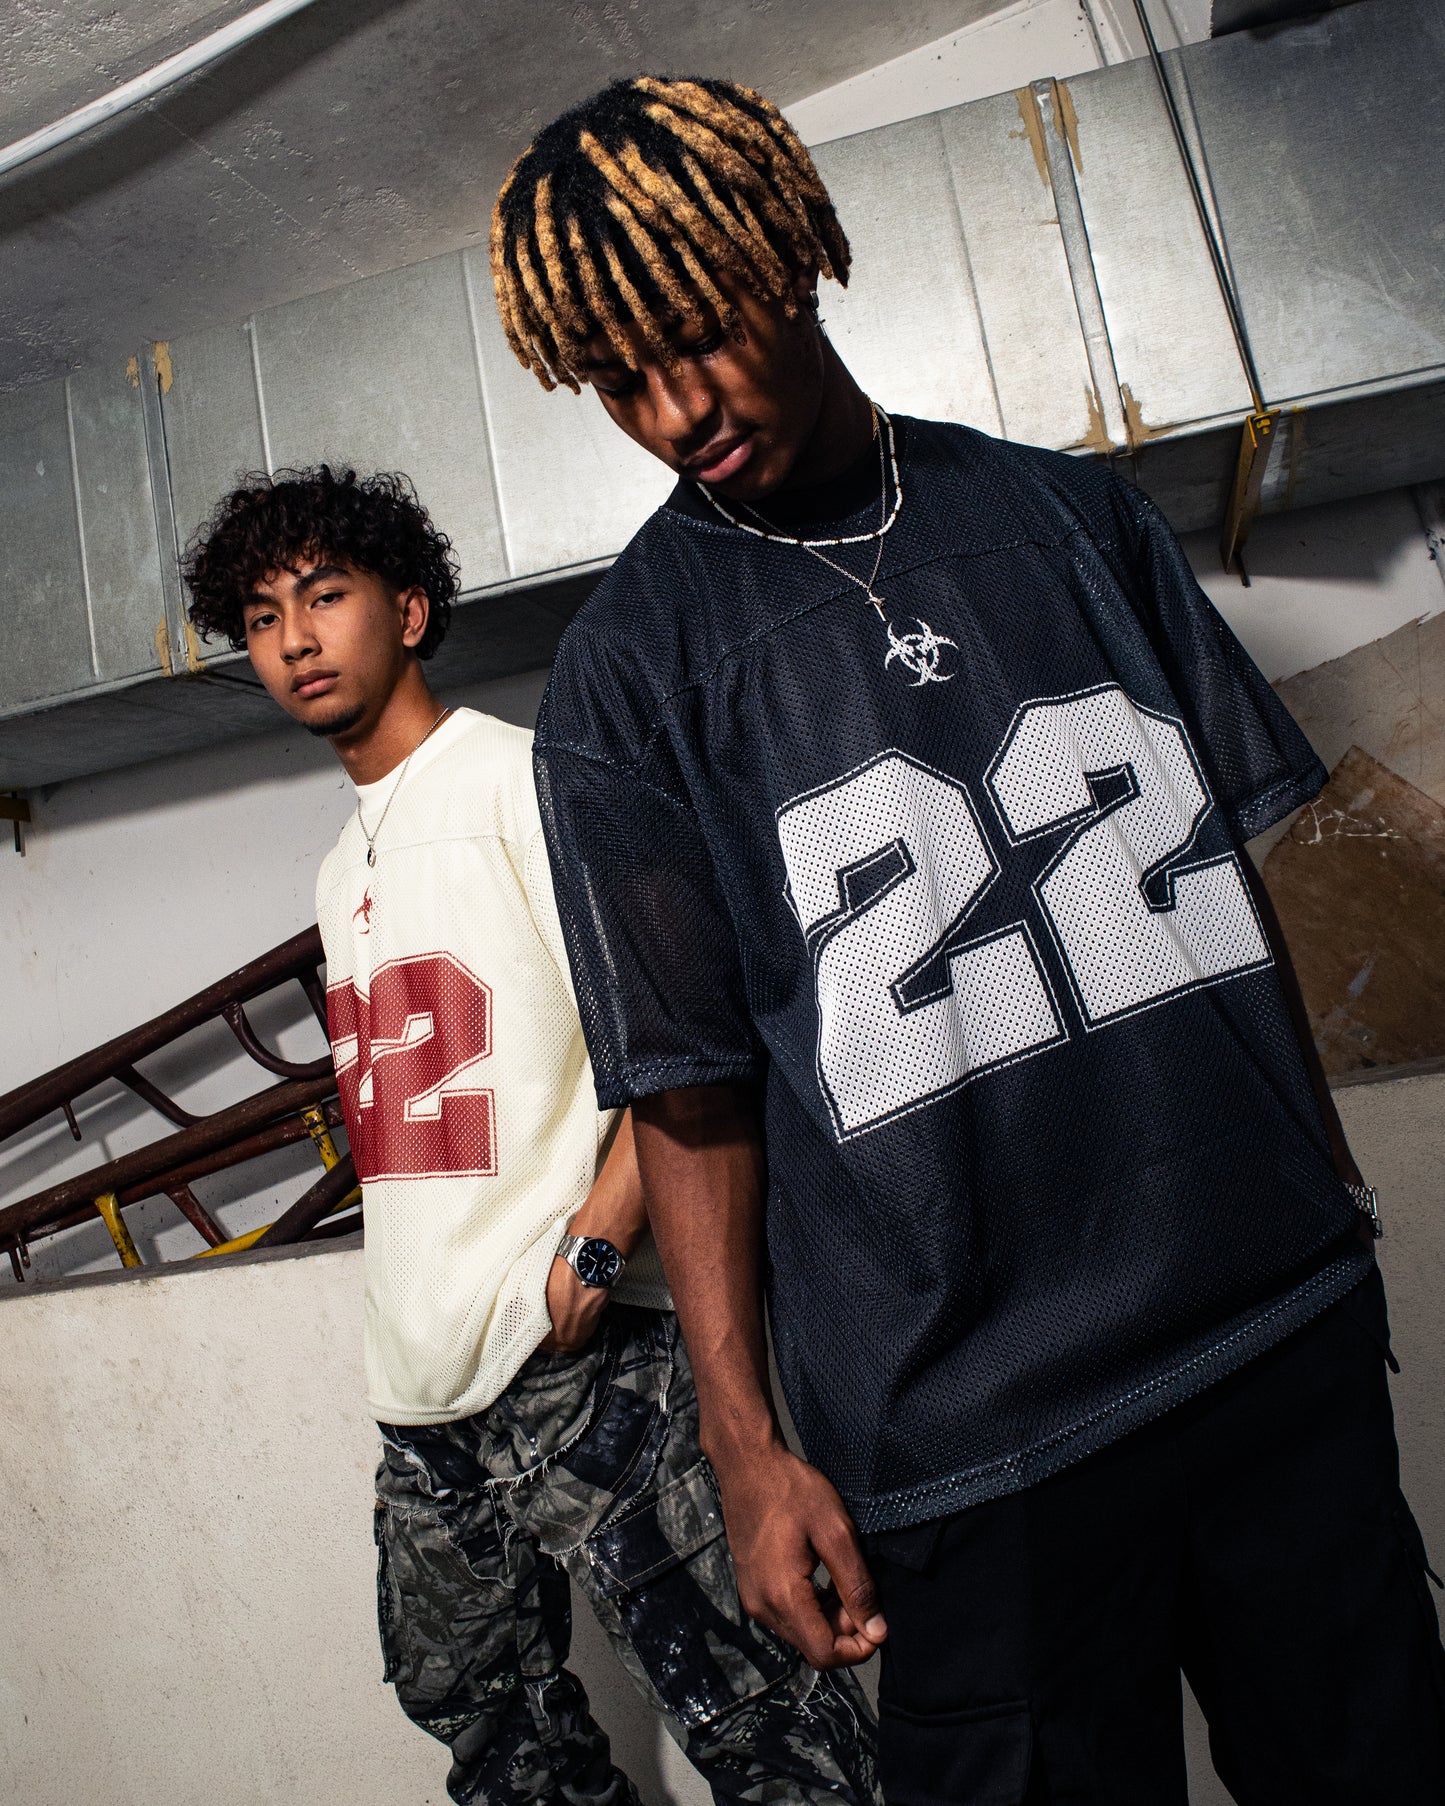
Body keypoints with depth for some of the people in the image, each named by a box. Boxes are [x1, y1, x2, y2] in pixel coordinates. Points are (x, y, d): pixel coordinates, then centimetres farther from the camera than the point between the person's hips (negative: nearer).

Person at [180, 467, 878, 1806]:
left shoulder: (518, 777, -6)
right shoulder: (342, 870, 18)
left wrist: (594, 1245, -21)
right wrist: (409, 1317, 17)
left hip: (579, 1361, -8)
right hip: (424, 1385, 9)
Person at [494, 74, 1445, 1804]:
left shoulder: (1069, 509, 7)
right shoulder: (628, 663, -4)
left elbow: (1226, 864, 11)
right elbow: (693, 1086, -5)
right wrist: (745, 1444, -6)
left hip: (1290, 1322, 4)